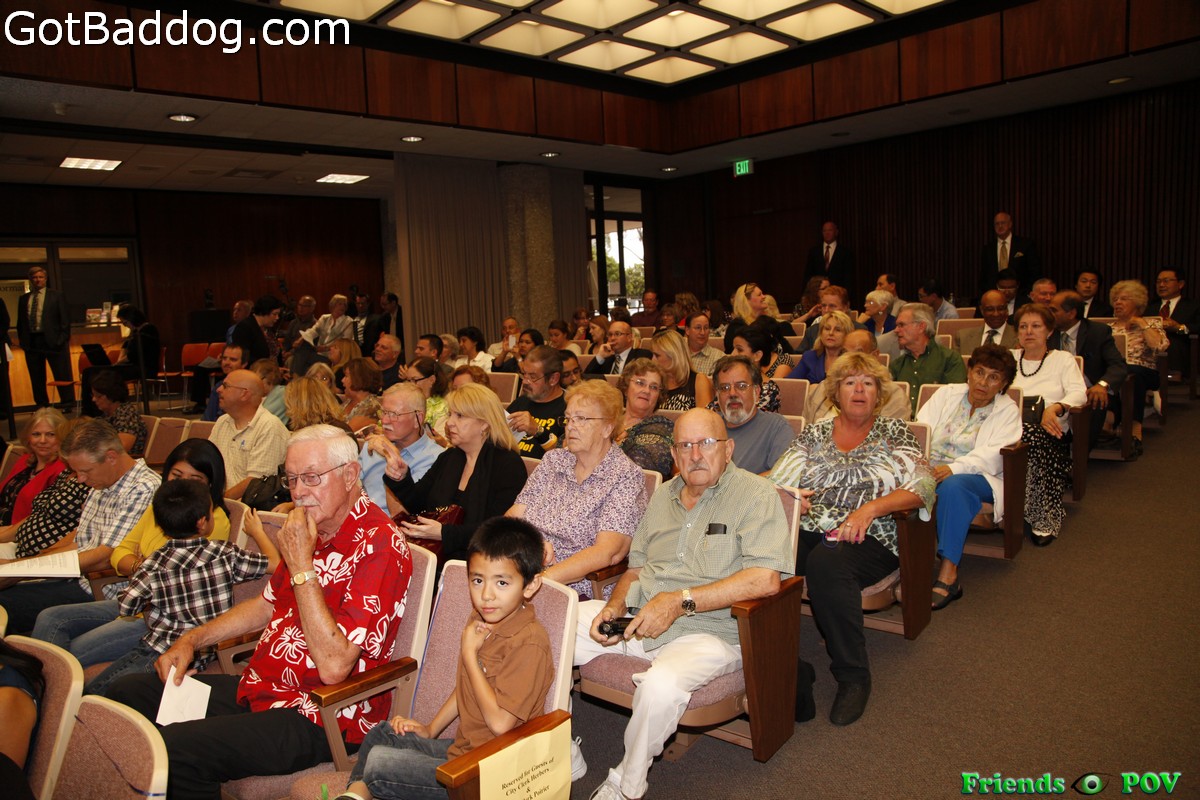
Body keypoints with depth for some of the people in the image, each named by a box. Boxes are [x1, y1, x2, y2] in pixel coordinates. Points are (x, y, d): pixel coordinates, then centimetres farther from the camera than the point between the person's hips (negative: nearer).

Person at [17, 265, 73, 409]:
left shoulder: (57, 296, 5)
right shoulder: (24, 299, 14)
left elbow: (65, 320, 0)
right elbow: (20, 322, 15)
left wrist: (62, 340, -8)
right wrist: (22, 341, 5)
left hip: (53, 342, -4)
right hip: (31, 342, 4)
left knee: (63, 377, -3)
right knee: (37, 379, 7)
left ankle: (69, 407, 2)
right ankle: (41, 407, 14)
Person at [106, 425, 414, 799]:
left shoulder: (379, 547, -22)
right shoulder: (312, 530, 9)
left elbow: (333, 666, -27)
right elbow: (267, 604, 26)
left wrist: (301, 566, -25)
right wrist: (191, 640, 15)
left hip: (320, 718, -9)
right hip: (261, 686, 9)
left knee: (174, 747, -27)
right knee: (127, 692, 13)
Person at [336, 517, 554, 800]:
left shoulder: (530, 643, -25)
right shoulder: (482, 620, 4)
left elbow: (500, 721, -27)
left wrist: (469, 652, -21)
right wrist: (430, 729, 14)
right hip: (463, 745, 10)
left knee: (378, 764, -14)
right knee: (380, 734, 18)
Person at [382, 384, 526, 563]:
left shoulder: (508, 465, -7)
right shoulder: (449, 457, 17)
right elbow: (416, 504, 20)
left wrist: (444, 533, -25)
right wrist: (400, 479, -1)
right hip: (436, 555, 7)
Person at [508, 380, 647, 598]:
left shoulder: (626, 476, -5)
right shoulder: (552, 460, 14)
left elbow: (607, 552, -17)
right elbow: (513, 516, 8)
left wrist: (544, 577, -26)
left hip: (581, 592, -6)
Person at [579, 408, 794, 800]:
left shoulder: (755, 495, -6)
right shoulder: (664, 495, 16)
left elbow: (765, 579, -19)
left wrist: (681, 601, -21)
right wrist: (615, 606, -1)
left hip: (708, 631, -6)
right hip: (636, 617, 6)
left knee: (660, 687, -36)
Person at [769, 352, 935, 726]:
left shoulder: (894, 432, 13)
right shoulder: (813, 434, 19)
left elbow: (921, 488, -2)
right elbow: (776, 482, 11)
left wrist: (870, 507, -17)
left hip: (869, 538, -2)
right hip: (809, 530, 3)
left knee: (826, 563, -38)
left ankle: (853, 676, -20)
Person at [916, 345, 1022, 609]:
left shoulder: (1007, 409, 7)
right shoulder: (947, 393, 16)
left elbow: (992, 454, -10)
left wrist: (953, 468, -29)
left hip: (977, 476, -2)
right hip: (931, 470, 2)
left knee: (953, 486, -39)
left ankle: (948, 575, -39)